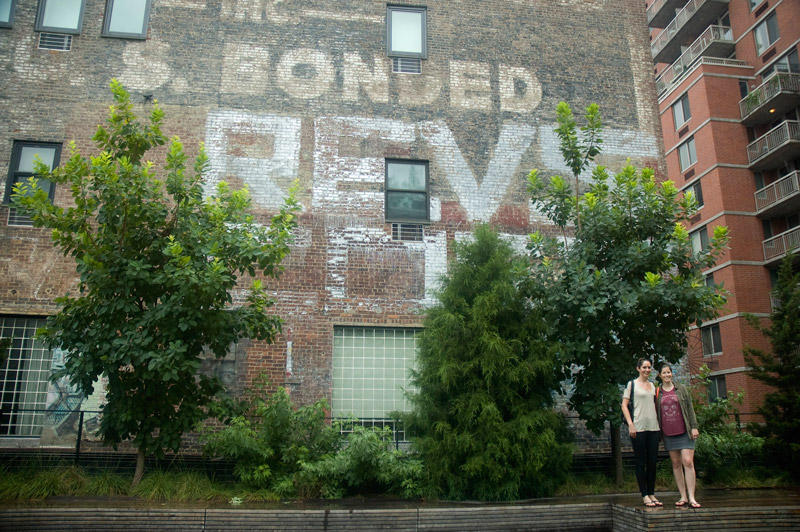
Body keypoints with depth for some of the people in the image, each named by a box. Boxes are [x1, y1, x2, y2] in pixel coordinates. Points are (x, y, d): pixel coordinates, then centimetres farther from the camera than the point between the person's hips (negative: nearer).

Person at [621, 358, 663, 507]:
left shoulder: (653, 386, 16)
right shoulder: (632, 384, 1)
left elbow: (655, 405, 21)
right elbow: (624, 405, -3)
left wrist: (660, 424, 12)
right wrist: (630, 424, -13)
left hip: (653, 427, 5)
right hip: (638, 428, -5)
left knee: (652, 462, 7)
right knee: (641, 462, -1)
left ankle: (652, 494, 16)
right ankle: (644, 496, 5)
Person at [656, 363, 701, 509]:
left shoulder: (681, 389, 7)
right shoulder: (657, 392, 8)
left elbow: (690, 408, 6)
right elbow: (655, 412, 11)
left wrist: (694, 427, -2)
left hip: (684, 432, -1)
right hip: (668, 433, 2)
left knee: (688, 462, -10)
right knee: (676, 464, 5)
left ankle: (691, 498, -8)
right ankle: (683, 497, 11)